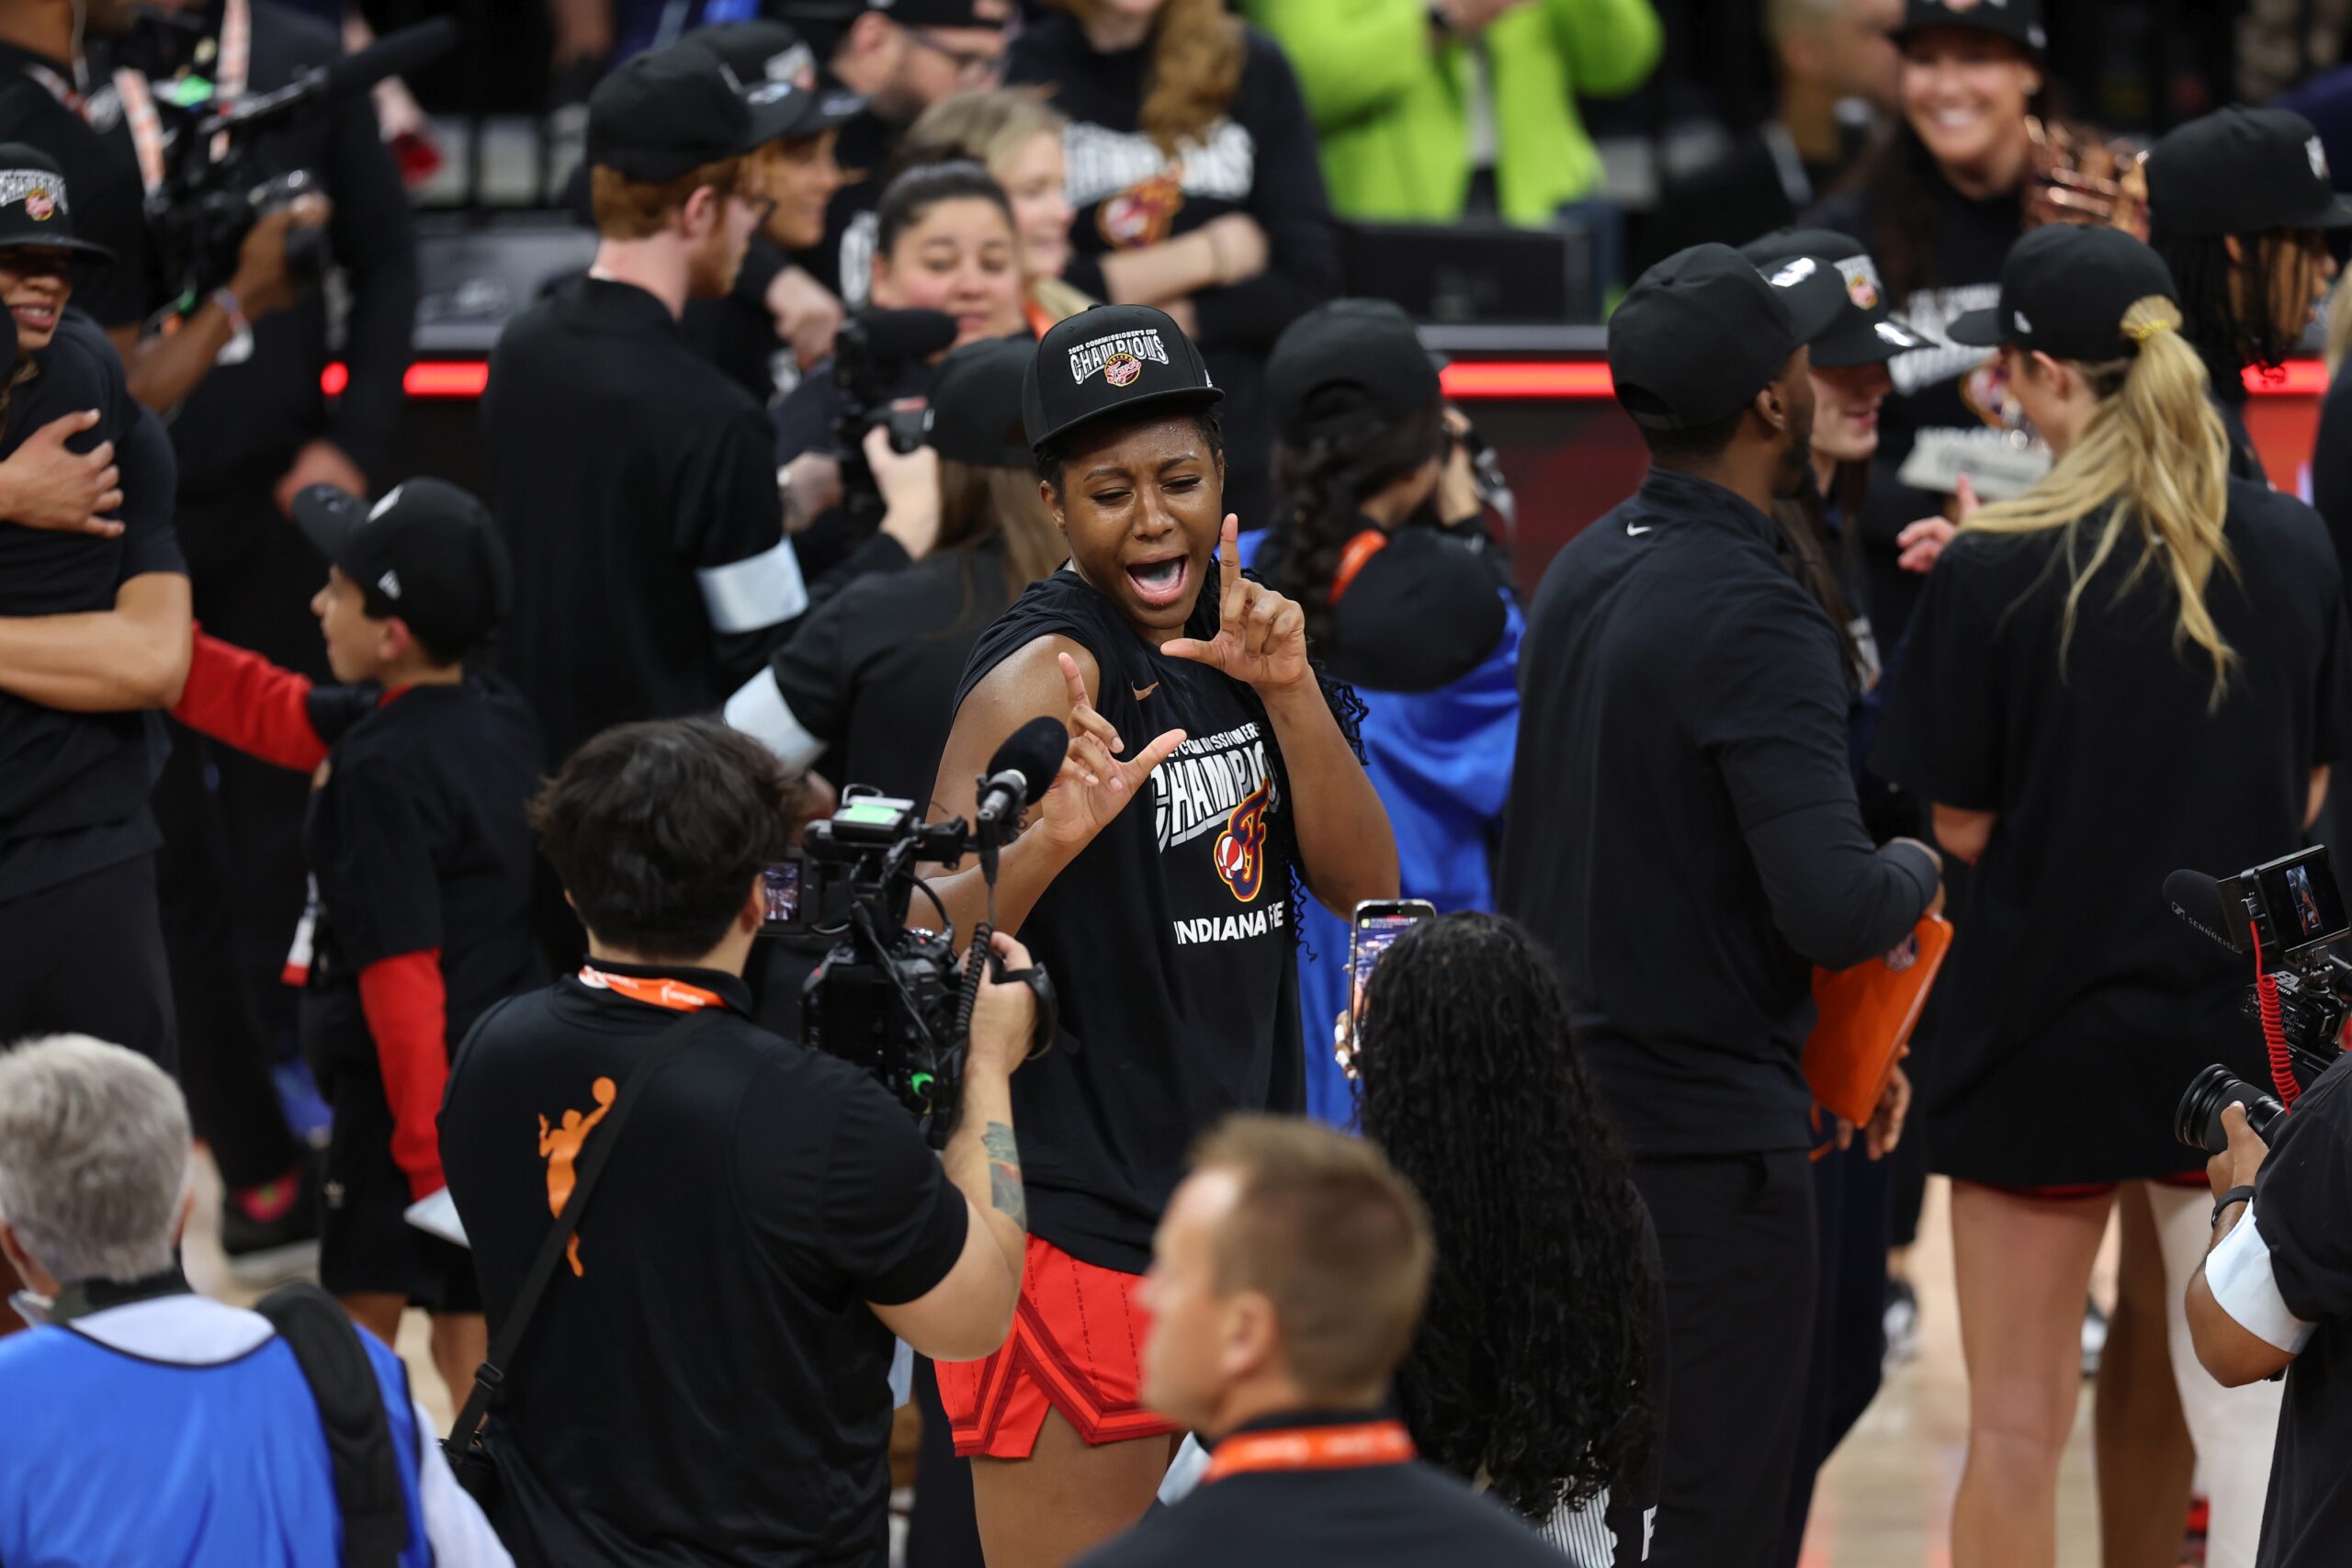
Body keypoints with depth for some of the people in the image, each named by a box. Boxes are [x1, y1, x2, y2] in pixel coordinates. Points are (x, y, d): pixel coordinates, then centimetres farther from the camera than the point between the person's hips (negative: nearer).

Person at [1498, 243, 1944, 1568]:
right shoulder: (1754, 617, -19)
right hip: (1712, 1134, -9)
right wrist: (1915, 873, -3)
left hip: (1568, 1100, 9)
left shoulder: (1582, 573, 9)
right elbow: (1834, 912, -25)